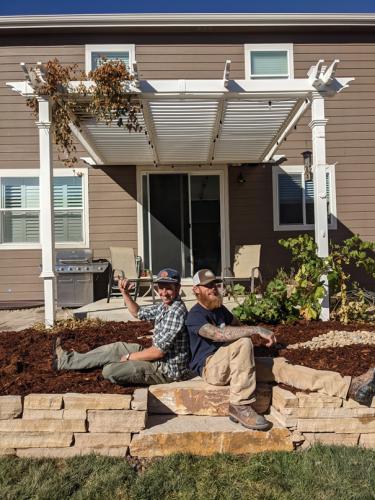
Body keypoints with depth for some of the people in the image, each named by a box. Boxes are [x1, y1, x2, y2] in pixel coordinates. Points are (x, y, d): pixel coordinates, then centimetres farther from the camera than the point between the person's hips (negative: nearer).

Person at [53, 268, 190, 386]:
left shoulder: (176, 312, -26)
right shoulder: (165, 306, 5)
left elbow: (159, 352, -25)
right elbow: (137, 312, 21)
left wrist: (128, 357, -12)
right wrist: (125, 293, 5)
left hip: (168, 370, -9)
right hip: (159, 359, 9)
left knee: (110, 371, -13)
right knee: (115, 348, 13)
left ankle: (66, 361, 13)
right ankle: (66, 360, 27)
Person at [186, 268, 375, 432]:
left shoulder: (219, 308, 15)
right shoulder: (195, 316, -13)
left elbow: (238, 326, 31)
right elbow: (220, 334, -32)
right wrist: (257, 330, -32)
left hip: (230, 363, 7)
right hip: (210, 367, -7)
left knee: (279, 366, -9)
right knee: (243, 343, -34)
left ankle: (350, 387, -15)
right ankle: (240, 406, -26)